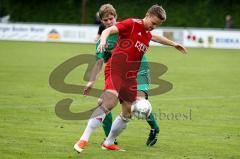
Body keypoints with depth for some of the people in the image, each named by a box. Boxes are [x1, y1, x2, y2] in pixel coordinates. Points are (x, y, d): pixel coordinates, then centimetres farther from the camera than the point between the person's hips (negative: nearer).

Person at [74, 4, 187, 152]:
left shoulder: (148, 34, 16)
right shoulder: (131, 24, -7)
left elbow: (156, 37, 41)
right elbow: (108, 30, -19)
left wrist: (174, 44, 50)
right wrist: (103, 41, -40)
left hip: (130, 77, 8)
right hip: (115, 69, -8)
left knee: (128, 113, 9)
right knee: (109, 102, -28)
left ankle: (108, 143, 26)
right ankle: (84, 139, -27)